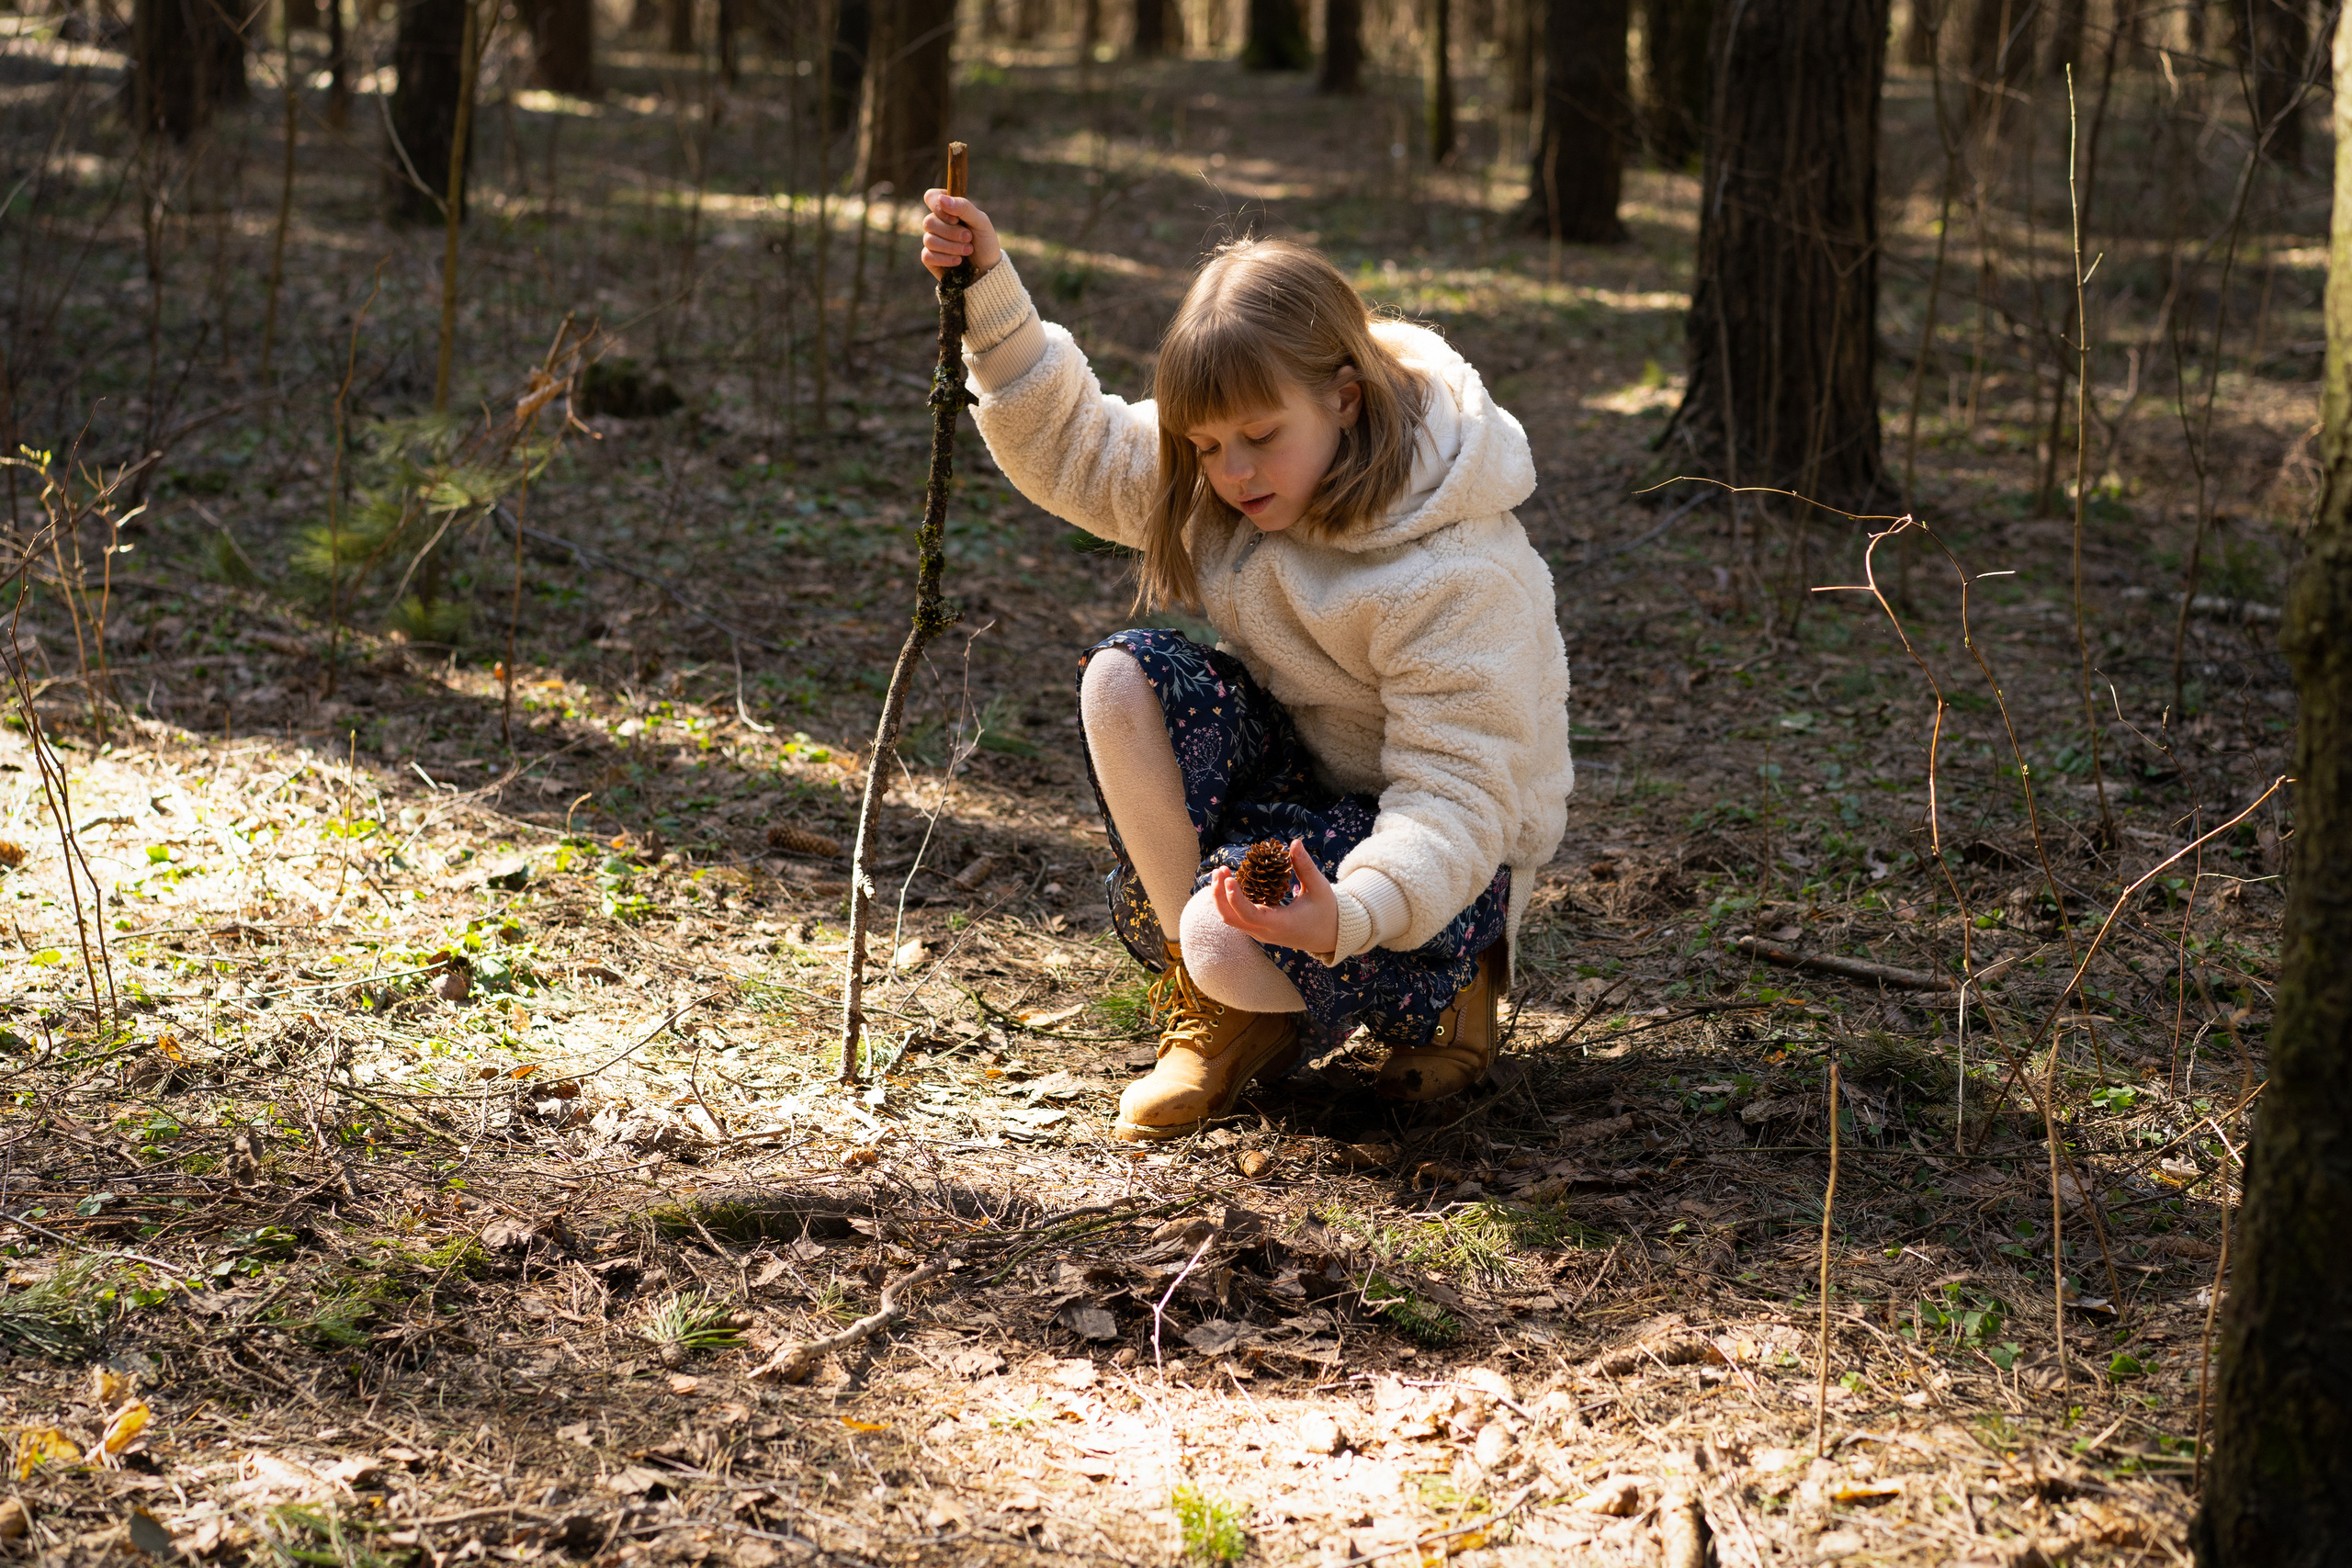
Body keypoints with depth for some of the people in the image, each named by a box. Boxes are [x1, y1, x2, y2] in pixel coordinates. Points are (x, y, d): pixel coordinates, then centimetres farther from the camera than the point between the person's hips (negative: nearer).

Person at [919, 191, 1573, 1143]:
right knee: (1127, 679, -20)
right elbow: (1074, 450, 4)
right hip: (1298, 770, 7)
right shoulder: (1228, 482, -9)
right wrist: (991, 297, -11)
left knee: (1230, 938, -34)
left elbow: (1460, 795, -31)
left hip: (1435, 850, -7)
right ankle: (1214, 999, -9)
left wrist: (1356, 912, -50)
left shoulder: (1460, 574, -30)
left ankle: (1440, 988, 1)